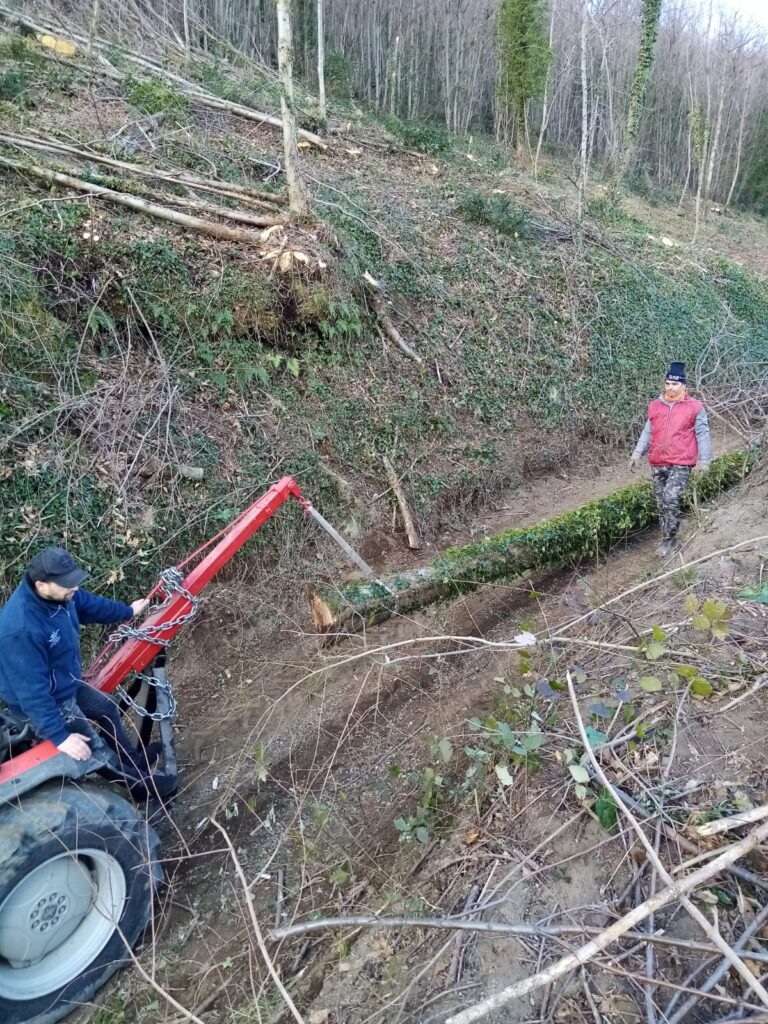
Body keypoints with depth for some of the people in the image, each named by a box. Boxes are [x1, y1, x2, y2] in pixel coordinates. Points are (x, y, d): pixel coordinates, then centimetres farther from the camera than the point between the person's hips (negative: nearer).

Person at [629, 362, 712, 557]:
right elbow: (647, 432, 13)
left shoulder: (695, 407, -2)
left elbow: (702, 434, 0)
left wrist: (704, 460, -5)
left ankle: (669, 539, -4)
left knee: (671, 498, -19)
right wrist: (637, 453, 3)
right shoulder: (655, 406, 9)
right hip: (657, 463, 5)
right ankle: (667, 539, 22)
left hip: (680, 463, -5)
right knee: (661, 502, 9)